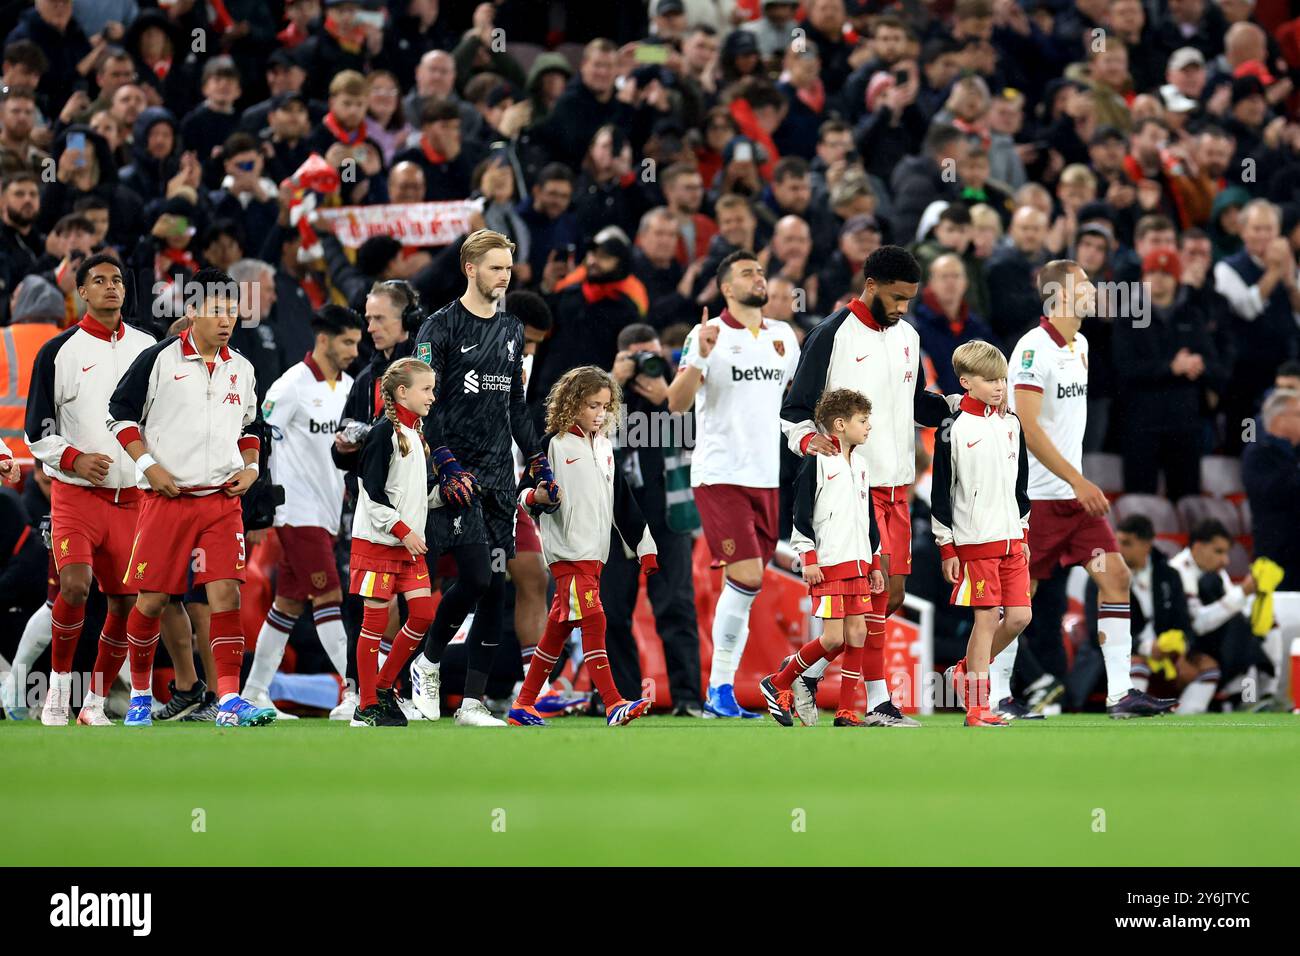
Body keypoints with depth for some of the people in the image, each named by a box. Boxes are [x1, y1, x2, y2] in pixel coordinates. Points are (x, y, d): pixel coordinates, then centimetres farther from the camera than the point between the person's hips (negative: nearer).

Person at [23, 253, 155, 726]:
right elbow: (37, 432, -1)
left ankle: (95, 703, 15)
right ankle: (58, 686, -4)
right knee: (75, 586, -22)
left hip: (131, 497, 4)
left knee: (126, 601, 1)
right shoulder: (59, 352, -2)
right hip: (76, 494, -4)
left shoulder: (146, 347, 9)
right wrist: (74, 460, -16)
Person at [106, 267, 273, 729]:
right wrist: (149, 465, -11)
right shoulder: (160, 359, -4)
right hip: (168, 497, -3)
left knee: (226, 593, -11)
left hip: (223, 500, 3)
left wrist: (250, 466, 8)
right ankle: (140, 694, 22)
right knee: (152, 599, 1)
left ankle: (229, 701, -16)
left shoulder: (241, 369, 11)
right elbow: (120, 413, -1)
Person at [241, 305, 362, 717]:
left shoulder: (347, 386, 11)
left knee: (290, 601, 10)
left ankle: (255, 691, 15)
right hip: (299, 509, -8)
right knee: (328, 595, -12)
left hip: (326, 510, 8)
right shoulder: (291, 386, -12)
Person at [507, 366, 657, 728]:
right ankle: (614, 705, -23)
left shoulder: (604, 447, 14)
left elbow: (622, 501, 19)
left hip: (595, 552, 7)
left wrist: (645, 548, 16)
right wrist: (536, 497, -28)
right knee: (593, 622, -17)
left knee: (558, 629, 9)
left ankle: (523, 706, 15)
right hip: (567, 551, -7)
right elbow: (523, 492, -4)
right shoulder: (554, 444, -6)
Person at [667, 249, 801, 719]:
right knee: (747, 578, -16)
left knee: (742, 586, 5)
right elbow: (677, 403, -15)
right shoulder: (708, 335, -6)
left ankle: (720, 693, 9)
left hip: (769, 478, 6)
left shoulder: (782, 335, 12)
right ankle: (719, 692, -9)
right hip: (720, 475, -6)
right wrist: (700, 358, -28)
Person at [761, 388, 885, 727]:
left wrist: (874, 563, 19)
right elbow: (801, 514, -9)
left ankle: (847, 712, 6)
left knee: (857, 635, 2)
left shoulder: (859, 465, 15)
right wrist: (809, 559, -13)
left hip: (857, 565, 7)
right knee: (833, 638, -11)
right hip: (827, 566, -7)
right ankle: (778, 684, 6)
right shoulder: (817, 463, -8)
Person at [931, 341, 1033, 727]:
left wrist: (1024, 534, 17)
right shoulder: (953, 431, -9)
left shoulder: (1012, 424, 10)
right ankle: (977, 707, 1)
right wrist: (946, 549, -8)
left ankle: (966, 672, 22)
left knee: (1019, 616, 2)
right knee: (986, 619, -6)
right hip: (974, 541, -6)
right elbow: (940, 493, -7)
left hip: (1011, 539, 6)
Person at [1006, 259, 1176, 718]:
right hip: (1036, 495, -8)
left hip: (1075, 494, 8)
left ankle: (1120, 693, -4)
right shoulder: (1033, 348, -16)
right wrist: (1078, 481, -24)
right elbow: (1028, 427, -22)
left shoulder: (1080, 346, 12)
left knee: (1115, 576, -3)